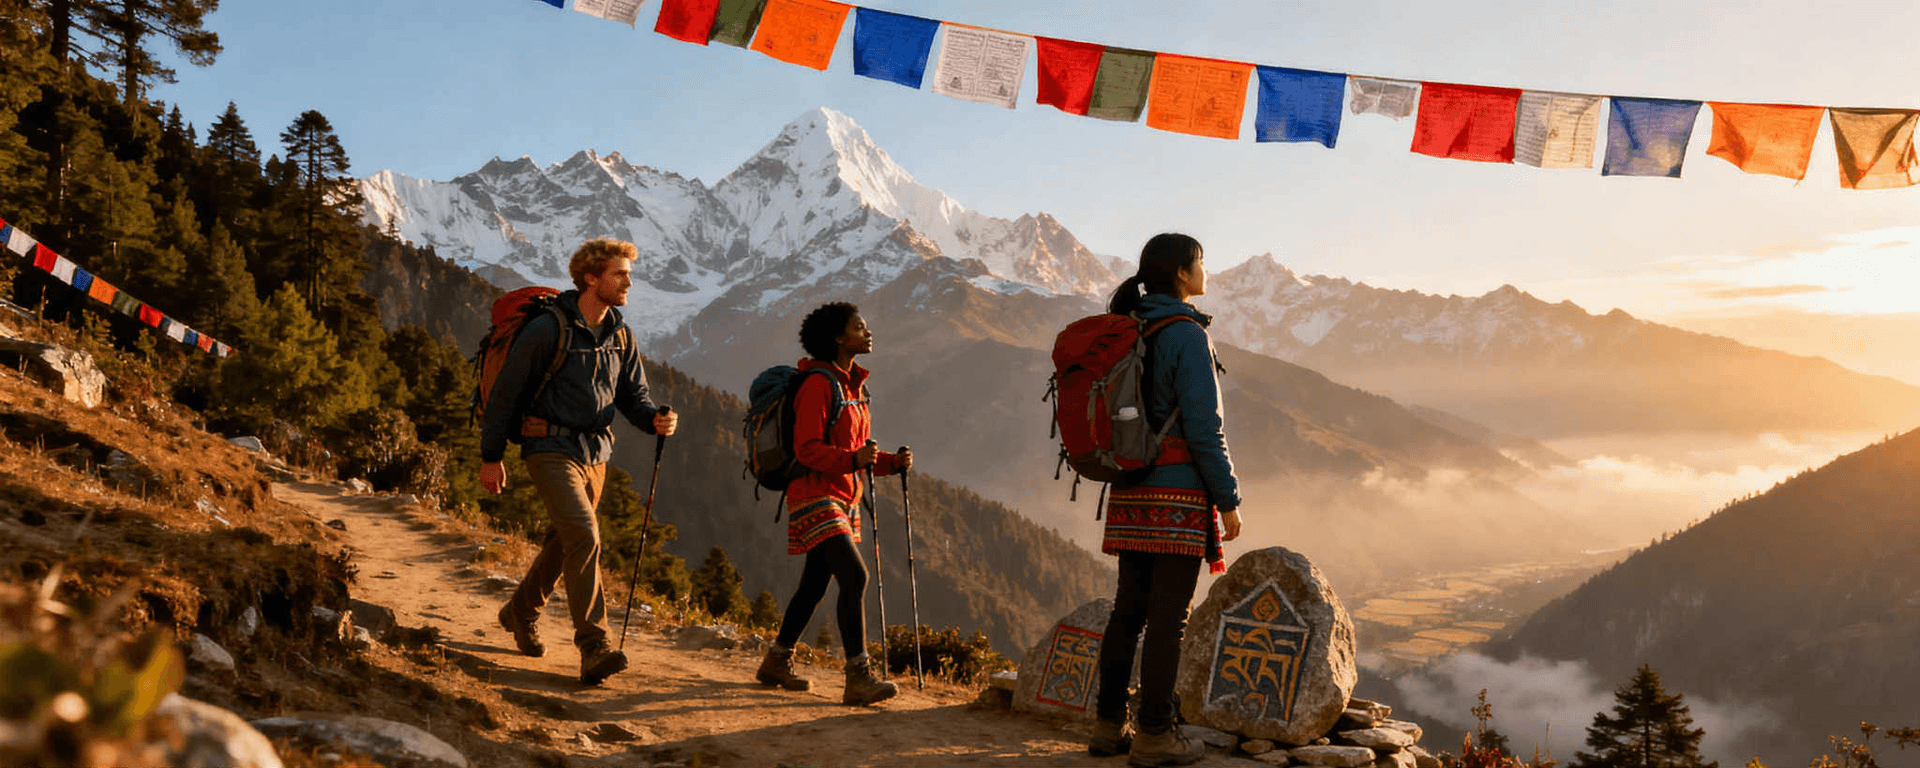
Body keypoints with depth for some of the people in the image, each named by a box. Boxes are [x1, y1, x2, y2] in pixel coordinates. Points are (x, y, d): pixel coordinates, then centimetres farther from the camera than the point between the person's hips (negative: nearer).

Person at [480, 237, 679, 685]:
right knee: (584, 536, -20)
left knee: (564, 541, 17)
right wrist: (491, 456, -5)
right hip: (551, 450, -7)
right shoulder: (548, 329, -13)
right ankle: (594, 648, -19)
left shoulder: (620, 335, 7)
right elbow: (505, 392, -7)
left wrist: (656, 419, -13)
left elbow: (632, 396, 11)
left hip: (595, 452, 7)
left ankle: (521, 612, 42)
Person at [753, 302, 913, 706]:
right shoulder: (819, 384, -13)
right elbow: (807, 449, -19)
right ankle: (858, 678, -16)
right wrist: (853, 459, -32)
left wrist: (892, 462, 4)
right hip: (815, 495, -10)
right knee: (854, 577, -18)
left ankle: (776, 662, 27)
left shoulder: (853, 385, 16)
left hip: (843, 499, 10)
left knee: (815, 583, 14)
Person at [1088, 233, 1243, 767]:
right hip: (1180, 493, -7)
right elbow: (1203, 427, -16)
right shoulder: (1187, 335, -12)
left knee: (1129, 608, 13)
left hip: (1131, 492, 8)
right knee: (1169, 615, -1)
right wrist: (1228, 499, -9)